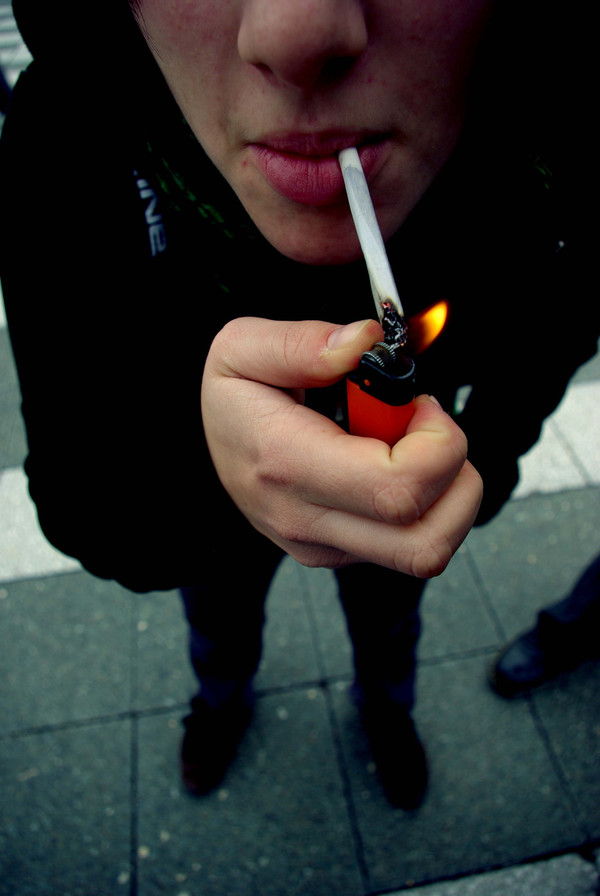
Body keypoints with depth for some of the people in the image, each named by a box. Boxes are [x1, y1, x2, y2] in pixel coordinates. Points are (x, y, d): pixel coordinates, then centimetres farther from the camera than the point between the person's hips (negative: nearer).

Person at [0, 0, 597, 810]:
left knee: (388, 621, 31)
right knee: (220, 627, 31)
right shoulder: (65, 139, -36)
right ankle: (224, 701, 72)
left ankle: (386, 708, 71)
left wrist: (486, 466, 3)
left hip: (404, 476, 1)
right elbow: (75, 509, -31)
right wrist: (201, 465, -53)